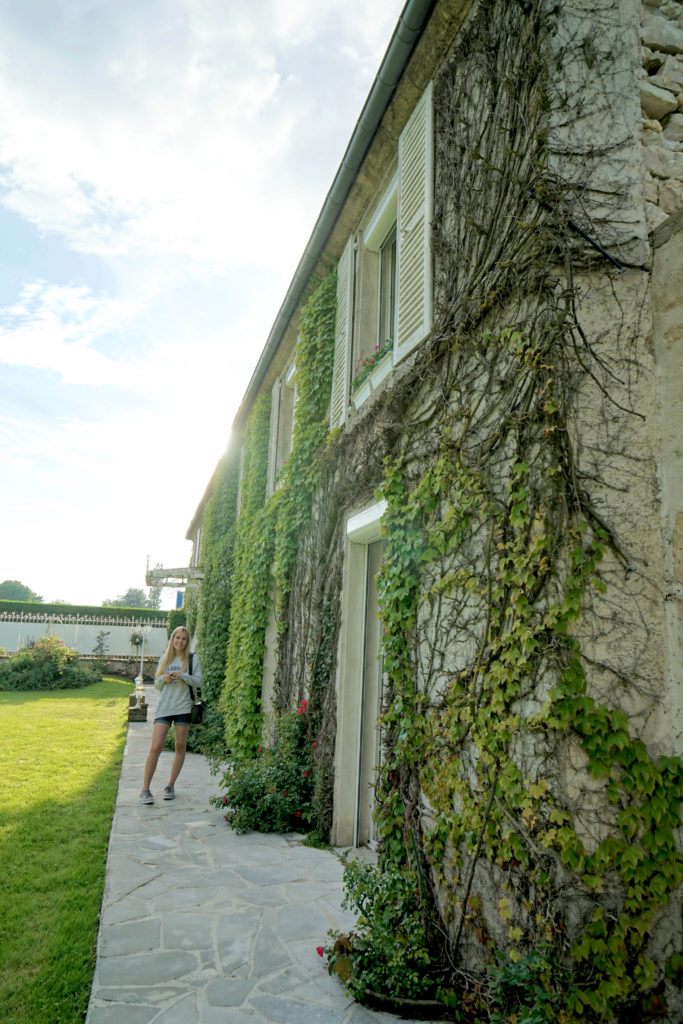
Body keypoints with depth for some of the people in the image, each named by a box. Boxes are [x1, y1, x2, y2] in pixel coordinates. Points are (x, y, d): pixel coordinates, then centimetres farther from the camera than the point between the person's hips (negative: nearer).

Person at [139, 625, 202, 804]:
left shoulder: (192, 659, 4)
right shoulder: (164, 659, 11)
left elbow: (198, 682, 0)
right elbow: (157, 685, 14)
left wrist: (182, 675, -14)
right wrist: (163, 679, -8)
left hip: (183, 707, -1)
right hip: (163, 707, 1)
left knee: (180, 747, 5)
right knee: (155, 747, -8)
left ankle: (170, 786, 19)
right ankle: (145, 789, 1)